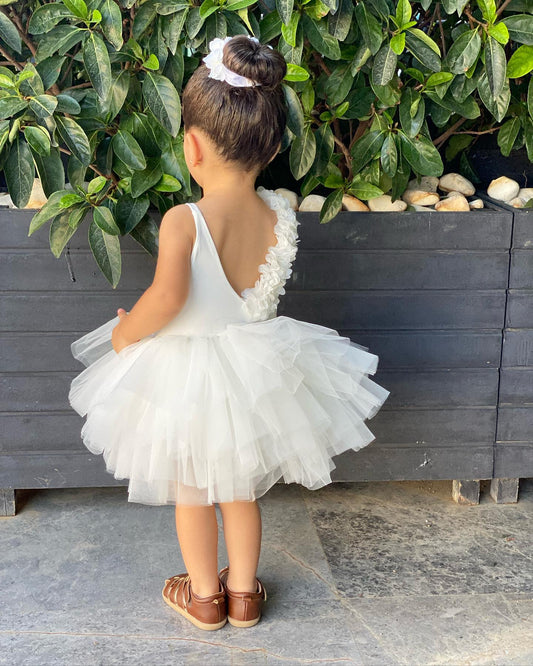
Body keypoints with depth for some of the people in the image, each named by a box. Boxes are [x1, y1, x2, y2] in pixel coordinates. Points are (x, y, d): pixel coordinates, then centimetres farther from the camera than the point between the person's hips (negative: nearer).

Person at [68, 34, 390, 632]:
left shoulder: (183, 221, -26)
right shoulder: (278, 215, -12)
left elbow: (167, 297, -35)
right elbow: (260, 291, -2)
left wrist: (125, 332, -18)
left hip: (184, 374, -4)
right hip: (251, 369, 4)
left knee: (190, 491, 20)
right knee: (241, 489, 23)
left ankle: (204, 596, 38)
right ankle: (243, 593, 39)